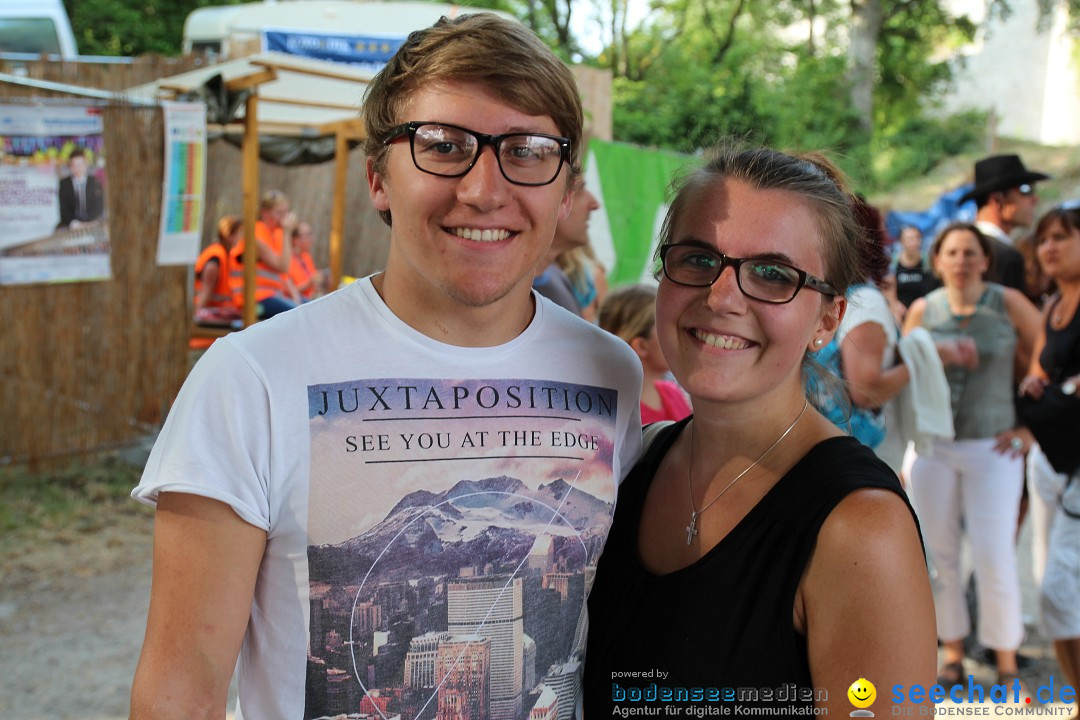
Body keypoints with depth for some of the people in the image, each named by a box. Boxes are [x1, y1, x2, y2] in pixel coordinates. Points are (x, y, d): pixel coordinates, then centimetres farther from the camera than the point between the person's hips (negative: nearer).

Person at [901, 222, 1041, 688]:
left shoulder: (1009, 304, -5)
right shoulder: (922, 310, 1)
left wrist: (1030, 427, -3)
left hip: (991, 449, -2)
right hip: (931, 447, 3)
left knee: (994, 558, -4)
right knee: (938, 555, 7)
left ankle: (1007, 664, 12)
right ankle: (952, 656, 21)